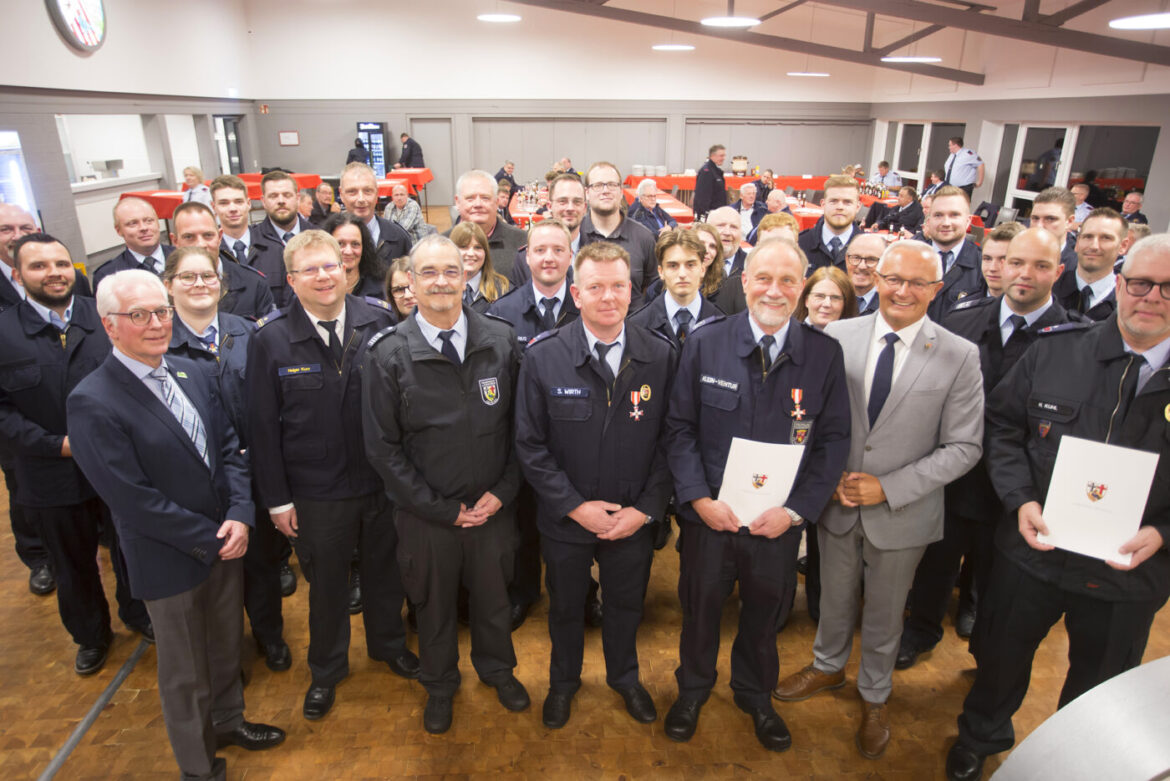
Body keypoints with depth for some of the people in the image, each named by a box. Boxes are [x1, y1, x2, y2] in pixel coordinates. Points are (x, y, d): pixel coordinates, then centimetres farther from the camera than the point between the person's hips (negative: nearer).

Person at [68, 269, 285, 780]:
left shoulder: (190, 374, 0)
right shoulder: (92, 403, -21)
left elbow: (229, 447, 2)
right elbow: (132, 499, -21)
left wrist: (239, 516, -12)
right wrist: (209, 539, -16)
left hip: (225, 543, 6)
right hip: (169, 561, -6)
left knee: (226, 645, 25)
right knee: (184, 673, 16)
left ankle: (227, 720, 51)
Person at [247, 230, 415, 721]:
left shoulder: (378, 320, -7)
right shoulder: (271, 339, -8)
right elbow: (264, 427, -5)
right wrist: (277, 500, -4)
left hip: (383, 481, 1)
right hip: (316, 493, -1)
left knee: (384, 571, 21)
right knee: (327, 585, 18)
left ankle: (389, 644, 48)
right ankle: (326, 671, 43)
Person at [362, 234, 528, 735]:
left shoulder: (500, 340, -7)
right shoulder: (388, 355, -11)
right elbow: (383, 447, -9)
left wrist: (502, 491, -8)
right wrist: (442, 509, -11)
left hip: (493, 505, 1)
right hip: (427, 513, -1)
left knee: (493, 594, 20)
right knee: (434, 603, 19)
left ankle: (497, 668, 50)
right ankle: (439, 685, 47)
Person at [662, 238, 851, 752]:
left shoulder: (825, 354, -6)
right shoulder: (705, 342, -9)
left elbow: (833, 440, -4)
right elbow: (680, 427, -6)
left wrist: (795, 511, -13)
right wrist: (699, 499, -15)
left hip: (778, 522, 1)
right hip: (708, 514, -1)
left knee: (764, 613, 22)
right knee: (700, 608, 19)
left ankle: (755, 695, 50)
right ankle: (692, 689, 48)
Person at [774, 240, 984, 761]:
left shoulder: (960, 357, -12)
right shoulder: (837, 336, -7)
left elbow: (963, 448, -10)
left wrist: (888, 488, -18)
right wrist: (831, 475, -12)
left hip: (901, 514, -1)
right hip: (837, 503, 2)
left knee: (885, 612, 20)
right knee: (835, 596, 23)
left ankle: (875, 696, 46)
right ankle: (828, 667, 52)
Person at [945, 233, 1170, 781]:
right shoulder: (1055, 351, -7)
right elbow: (1003, 426, 0)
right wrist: (1020, 500, -13)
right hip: (1034, 549, 1)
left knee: (1099, 685, 23)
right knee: (1002, 656, 20)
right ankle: (981, 737, 49)